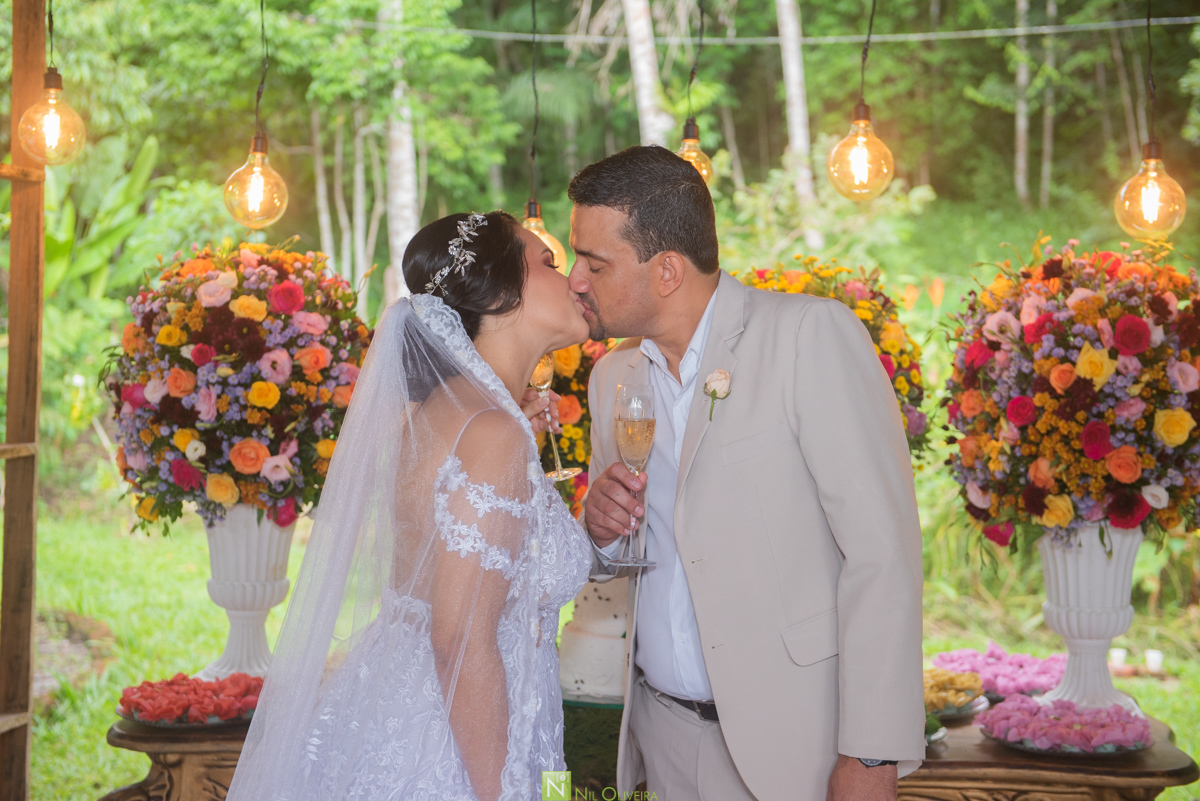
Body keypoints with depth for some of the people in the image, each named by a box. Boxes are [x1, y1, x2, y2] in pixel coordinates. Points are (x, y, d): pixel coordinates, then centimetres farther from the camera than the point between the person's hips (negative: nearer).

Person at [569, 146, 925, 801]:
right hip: (665, 730, 6)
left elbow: (883, 555, -16)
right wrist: (603, 534, -5)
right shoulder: (613, 377, 7)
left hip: (793, 739, -6)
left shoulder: (811, 335, -13)